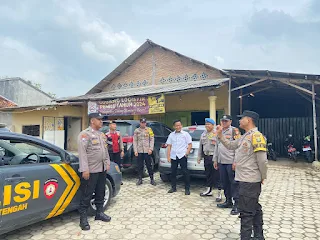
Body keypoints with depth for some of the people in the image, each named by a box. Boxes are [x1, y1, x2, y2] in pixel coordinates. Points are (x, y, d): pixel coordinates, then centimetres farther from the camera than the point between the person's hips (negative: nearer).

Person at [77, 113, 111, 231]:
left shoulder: (102, 135, 14)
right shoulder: (85, 134, -11)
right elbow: (82, 153, -18)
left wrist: (107, 163, 15)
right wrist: (85, 169, -22)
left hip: (102, 169, 8)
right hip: (91, 170, -8)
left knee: (100, 192, 16)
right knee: (87, 195, 1)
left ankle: (99, 213, 31)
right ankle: (83, 218, 13)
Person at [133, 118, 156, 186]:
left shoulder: (149, 130, 5)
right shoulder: (136, 131, 7)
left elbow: (152, 140, 2)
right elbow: (135, 141, 5)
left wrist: (151, 149, -7)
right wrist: (135, 150, -2)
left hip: (147, 151, -1)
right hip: (139, 151, 1)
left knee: (149, 165, 3)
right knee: (140, 166, 6)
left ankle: (152, 179, 14)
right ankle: (140, 179, 18)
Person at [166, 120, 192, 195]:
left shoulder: (186, 134, 4)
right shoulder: (171, 135, 13)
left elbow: (190, 144, 3)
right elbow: (169, 146, 12)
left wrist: (187, 153, -9)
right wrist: (168, 156, 6)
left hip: (182, 156, -3)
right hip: (173, 156, 4)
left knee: (185, 172, -2)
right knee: (173, 172, 9)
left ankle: (187, 189, 8)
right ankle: (173, 187, 22)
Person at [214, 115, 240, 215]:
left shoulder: (234, 130, -5)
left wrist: (235, 161, -17)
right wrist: (216, 160, 18)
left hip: (231, 162, -7)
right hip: (221, 162, 7)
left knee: (234, 183, -2)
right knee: (225, 182, 13)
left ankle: (237, 203, 7)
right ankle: (228, 201, 26)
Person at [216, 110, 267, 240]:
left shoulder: (256, 136, -18)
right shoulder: (245, 137, 12)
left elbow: (262, 160, -20)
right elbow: (230, 145, 19)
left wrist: (263, 177, -9)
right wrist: (220, 135, 10)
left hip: (250, 180, -10)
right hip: (245, 179, 10)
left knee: (246, 211, -1)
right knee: (254, 208, 20)